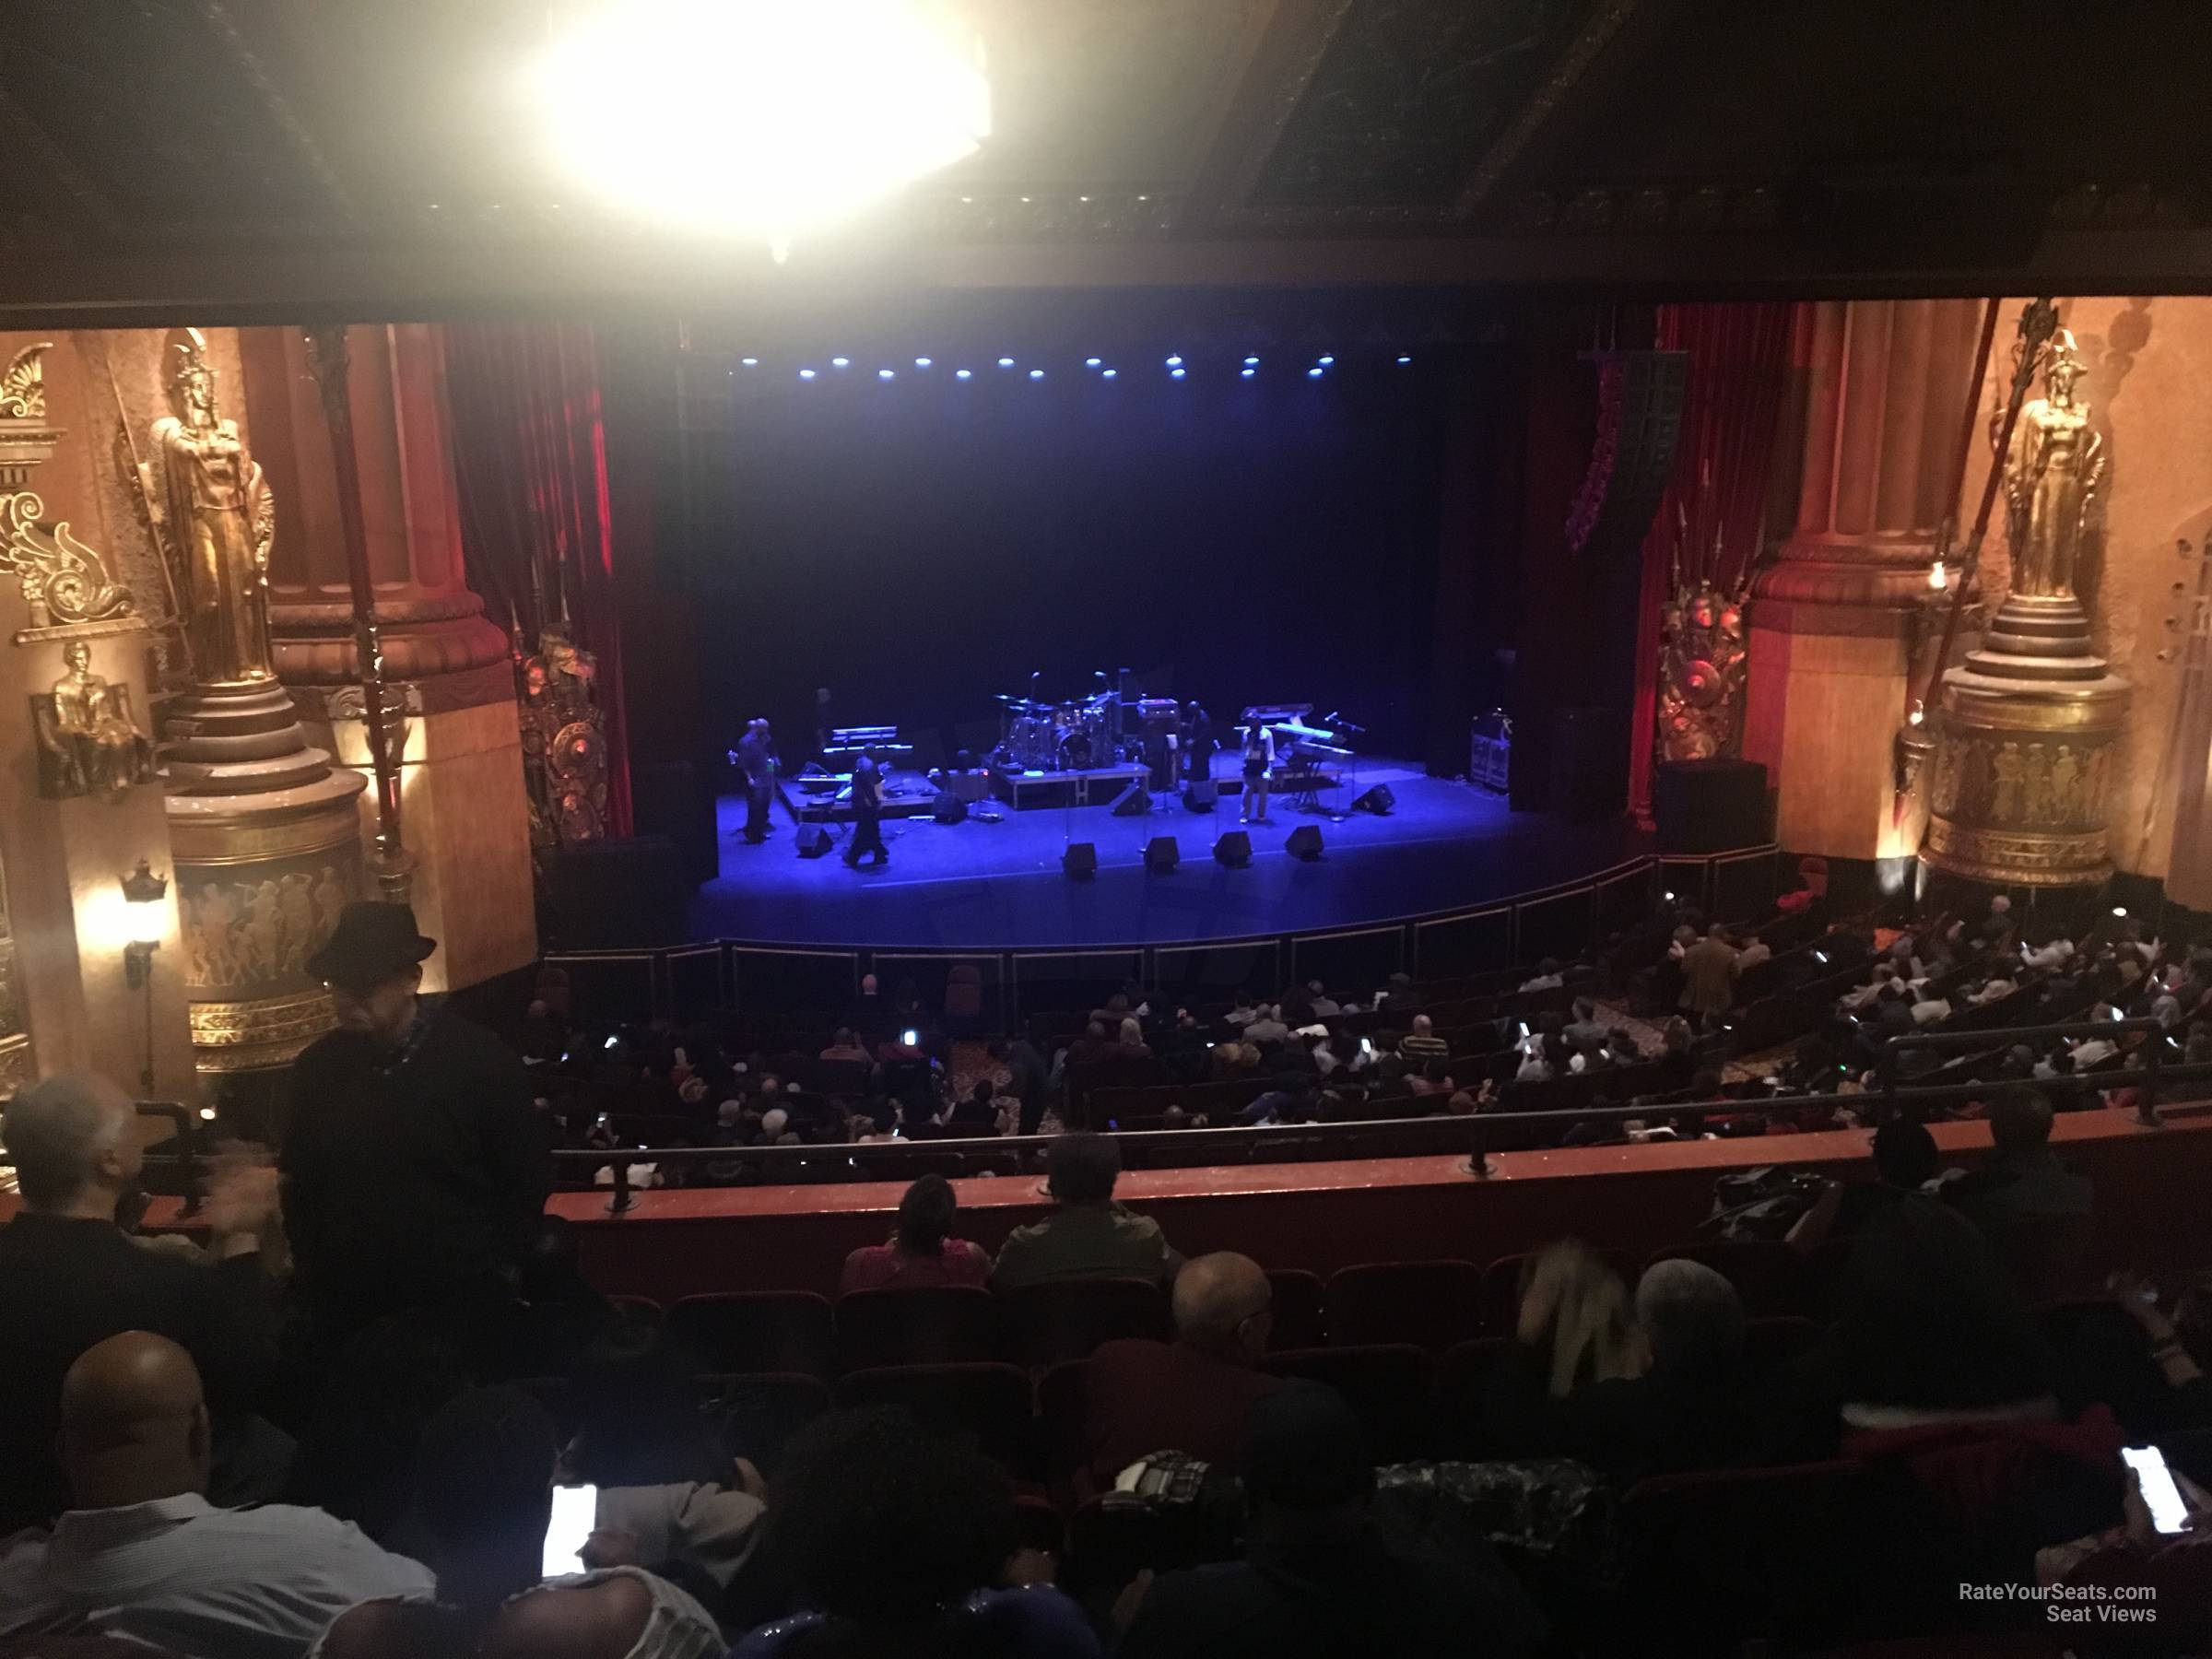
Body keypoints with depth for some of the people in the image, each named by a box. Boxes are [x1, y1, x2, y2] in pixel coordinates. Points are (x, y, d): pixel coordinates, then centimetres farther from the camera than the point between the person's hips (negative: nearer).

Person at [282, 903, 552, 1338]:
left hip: (463, 1310, -3)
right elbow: (300, 1182, 11)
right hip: (346, 1311, 3)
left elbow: (528, 1180, -4)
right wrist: (310, 1277, 4)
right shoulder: (316, 1067, 0)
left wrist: (491, 1278, -7)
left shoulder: (482, 1061, -11)